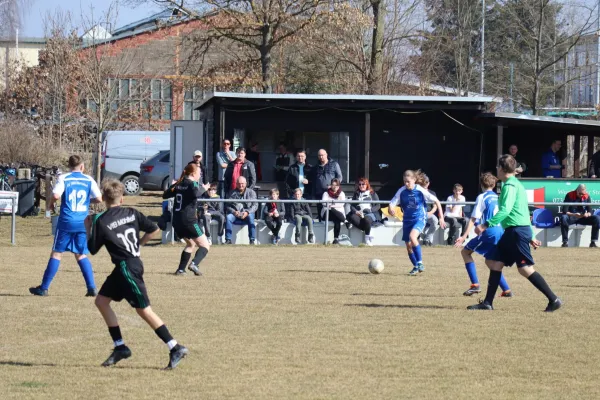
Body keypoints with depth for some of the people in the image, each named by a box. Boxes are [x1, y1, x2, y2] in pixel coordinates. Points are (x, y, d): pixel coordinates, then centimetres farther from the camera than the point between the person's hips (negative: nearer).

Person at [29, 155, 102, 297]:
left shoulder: (64, 178, -2)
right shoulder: (89, 180, 5)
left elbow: (56, 195, -16)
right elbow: (99, 198, -1)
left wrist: (50, 203, 5)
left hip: (66, 221, -2)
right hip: (83, 222, 2)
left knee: (57, 253, 4)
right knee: (81, 255, 13)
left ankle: (44, 288, 5)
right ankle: (91, 288, 4)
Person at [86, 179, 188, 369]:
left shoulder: (101, 221, -10)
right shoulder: (132, 213, 5)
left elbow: (92, 249, -2)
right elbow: (154, 229, 6)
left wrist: (88, 229, 13)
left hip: (127, 267, -8)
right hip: (132, 264, 8)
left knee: (144, 310, -6)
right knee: (101, 300, 14)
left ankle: (175, 348, -10)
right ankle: (120, 347, 12)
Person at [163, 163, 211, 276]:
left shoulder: (178, 184, 14)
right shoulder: (192, 184, -7)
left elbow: (165, 195, 23)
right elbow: (196, 194, -29)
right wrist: (203, 188, -11)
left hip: (177, 221, 8)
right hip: (189, 220, -8)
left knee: (191, 244, 27)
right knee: (205, 246, -2)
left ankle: (181, 269, 16)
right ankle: (194, 264, -28)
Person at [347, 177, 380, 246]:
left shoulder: (373, 194, 16)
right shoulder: (356, 194, 23)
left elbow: (377, 206, 8)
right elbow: (352, 206, 12)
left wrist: (370, 210, -12)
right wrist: (356, 211, -10)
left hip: (370, 214, -2)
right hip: (358, 214, 3)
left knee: (367, 219, -40)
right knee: (352, 217, -34)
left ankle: (367, 238, -26)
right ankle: (369, 235, -33)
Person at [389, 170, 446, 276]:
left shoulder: (420, 191, -14)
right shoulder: (402, 191, -7)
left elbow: (436, 201, -6)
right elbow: (392, 204, -9)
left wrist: (441, 218, -8)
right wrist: (391, 209, -34)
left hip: (419, 219, -4)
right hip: (407, 220, 4)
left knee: (412, 236, -31)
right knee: (408, 245, 5)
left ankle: (420, 262, -20)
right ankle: (416, 267, 27)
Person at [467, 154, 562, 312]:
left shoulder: (510, 185, -11)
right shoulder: (517, 185, 20)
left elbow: (505, 210, -23)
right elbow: (524, 212, 25)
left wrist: (486, 225, -26)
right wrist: (530, 236, 28)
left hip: (517, 230, -10)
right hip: (512, 232, 10)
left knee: (526, 269, -11)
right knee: (494, 262, 9)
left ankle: (554, 300, -10)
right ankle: (488, 303, 10)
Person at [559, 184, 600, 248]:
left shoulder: (587, 196, -1)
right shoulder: (569, 195, -11)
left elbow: (590, 211, -3)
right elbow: (565, 211, -16)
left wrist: (587, 214, -28)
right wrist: (573, 214, -35)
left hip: (582, 218, 3)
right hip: (571, 218, -3)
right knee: (563, 218, -38)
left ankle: (593, 242, -17)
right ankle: (565, 242, -31)